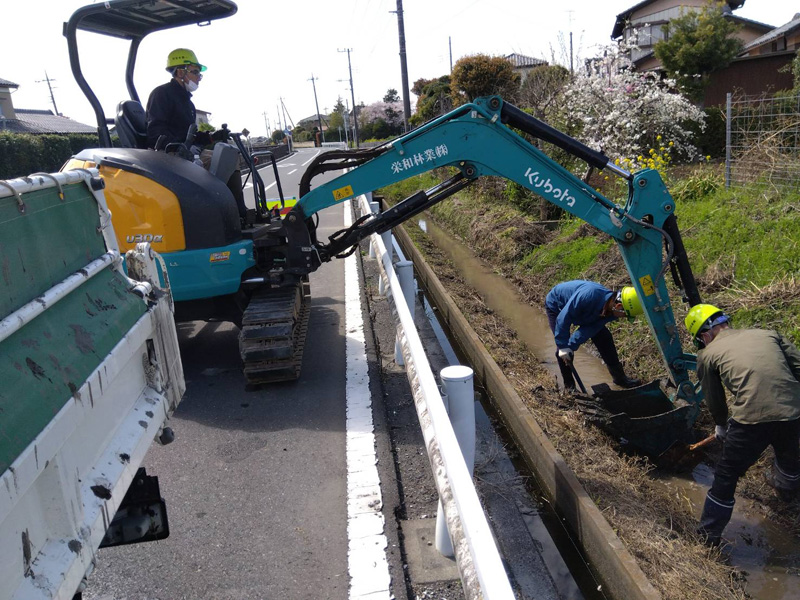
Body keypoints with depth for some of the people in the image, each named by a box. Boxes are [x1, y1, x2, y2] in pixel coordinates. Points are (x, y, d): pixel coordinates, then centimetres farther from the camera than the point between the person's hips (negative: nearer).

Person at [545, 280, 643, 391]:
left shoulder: (611, 311, -21)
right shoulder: (591, 296, -45)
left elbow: (590, 329, -21)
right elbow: (563, 318, -38)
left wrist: (571, 346, -32)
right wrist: (563, 346, -34)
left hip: (582, 310, 6)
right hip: (556, 305, -6)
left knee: (604, 337, 1)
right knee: (563, 350, -15)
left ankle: (619, 377, 17)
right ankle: (569, 385, 6)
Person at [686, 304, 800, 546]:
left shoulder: (707, 354, 9)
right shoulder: (768, 334, 17)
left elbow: (714, 401, 17)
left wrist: (721, 427, 36)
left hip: (751, 419, -5)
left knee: (726, 476, 14)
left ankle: (709, 534, 25)